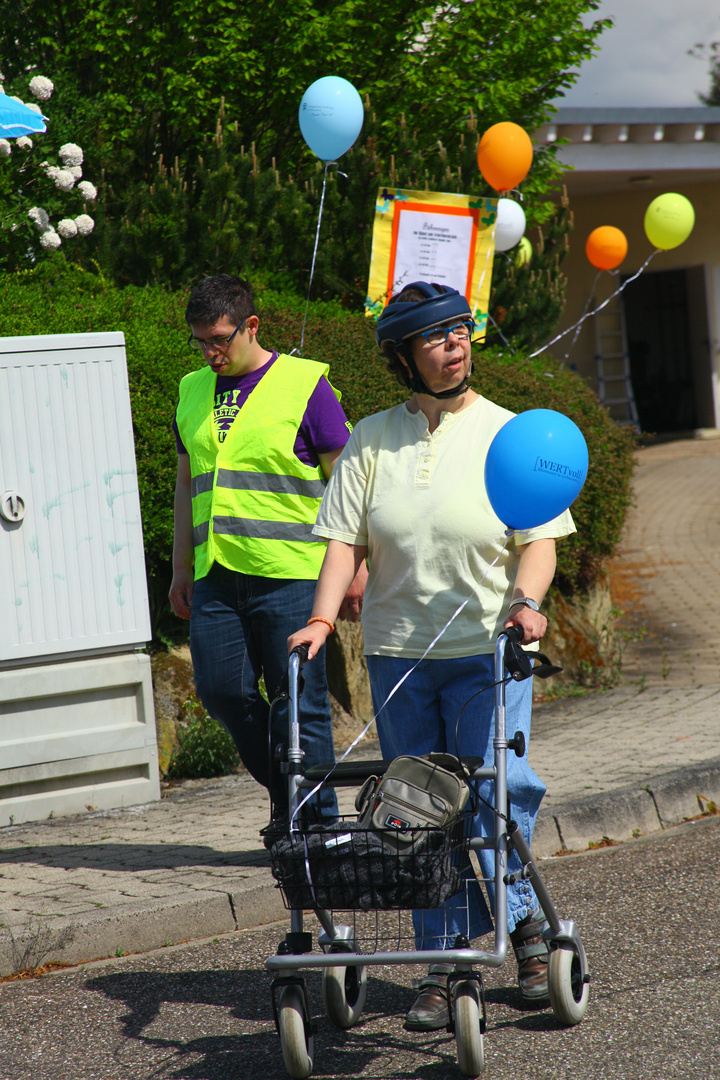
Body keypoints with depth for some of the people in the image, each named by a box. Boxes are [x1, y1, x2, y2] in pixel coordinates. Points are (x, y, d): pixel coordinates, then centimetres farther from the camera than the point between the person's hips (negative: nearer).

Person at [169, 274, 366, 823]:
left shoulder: (305, 385, -2)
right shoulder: (193, 391, 15)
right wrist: (182, 569, 20)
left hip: (291, 571, -5)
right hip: (217, 573, 6)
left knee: (299, 702, -3)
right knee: (222, 691, 3)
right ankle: (286, 800, 22)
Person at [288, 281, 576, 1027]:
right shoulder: (372, 441, 6)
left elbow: (540, 539, -3)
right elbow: (345, 539, 2)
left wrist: (525, 600, -22)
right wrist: (323, 617, -13)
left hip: (489, 650, -2)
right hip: (397, 653, 2)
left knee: (498, 791, -13)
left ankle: (521, 923, 9)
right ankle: (442, 965, 11)